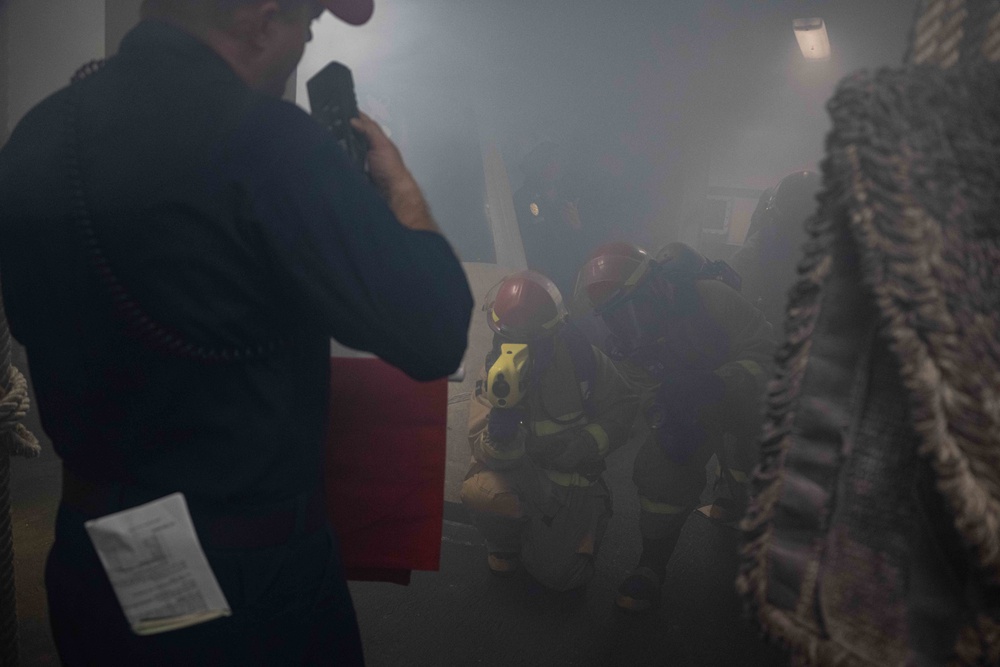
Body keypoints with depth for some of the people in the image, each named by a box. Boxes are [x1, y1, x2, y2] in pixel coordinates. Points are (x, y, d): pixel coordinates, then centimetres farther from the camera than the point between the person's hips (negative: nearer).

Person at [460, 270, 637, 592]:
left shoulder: (582, 356, -13)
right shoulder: (497, 371, -13)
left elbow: (622, 406, -3)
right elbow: (489, 453, -19)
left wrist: (588, 442, -21)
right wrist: (501, 417, -42)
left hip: (575, 477, 0)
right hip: (521, 476, 0)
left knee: (561, 576, -11)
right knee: (479, 490, -34)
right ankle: (505, 544, 3)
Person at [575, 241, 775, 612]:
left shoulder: (709, 297, -32)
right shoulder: (626, 345, -15)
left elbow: (766, 354, -30)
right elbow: (651, 393, -13)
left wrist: (715, 384, -45)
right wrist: (670, 421, -35)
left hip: (748, 398, -2)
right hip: (693, 409, 3)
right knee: (662, 467, -11)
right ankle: (652, 565, 5)